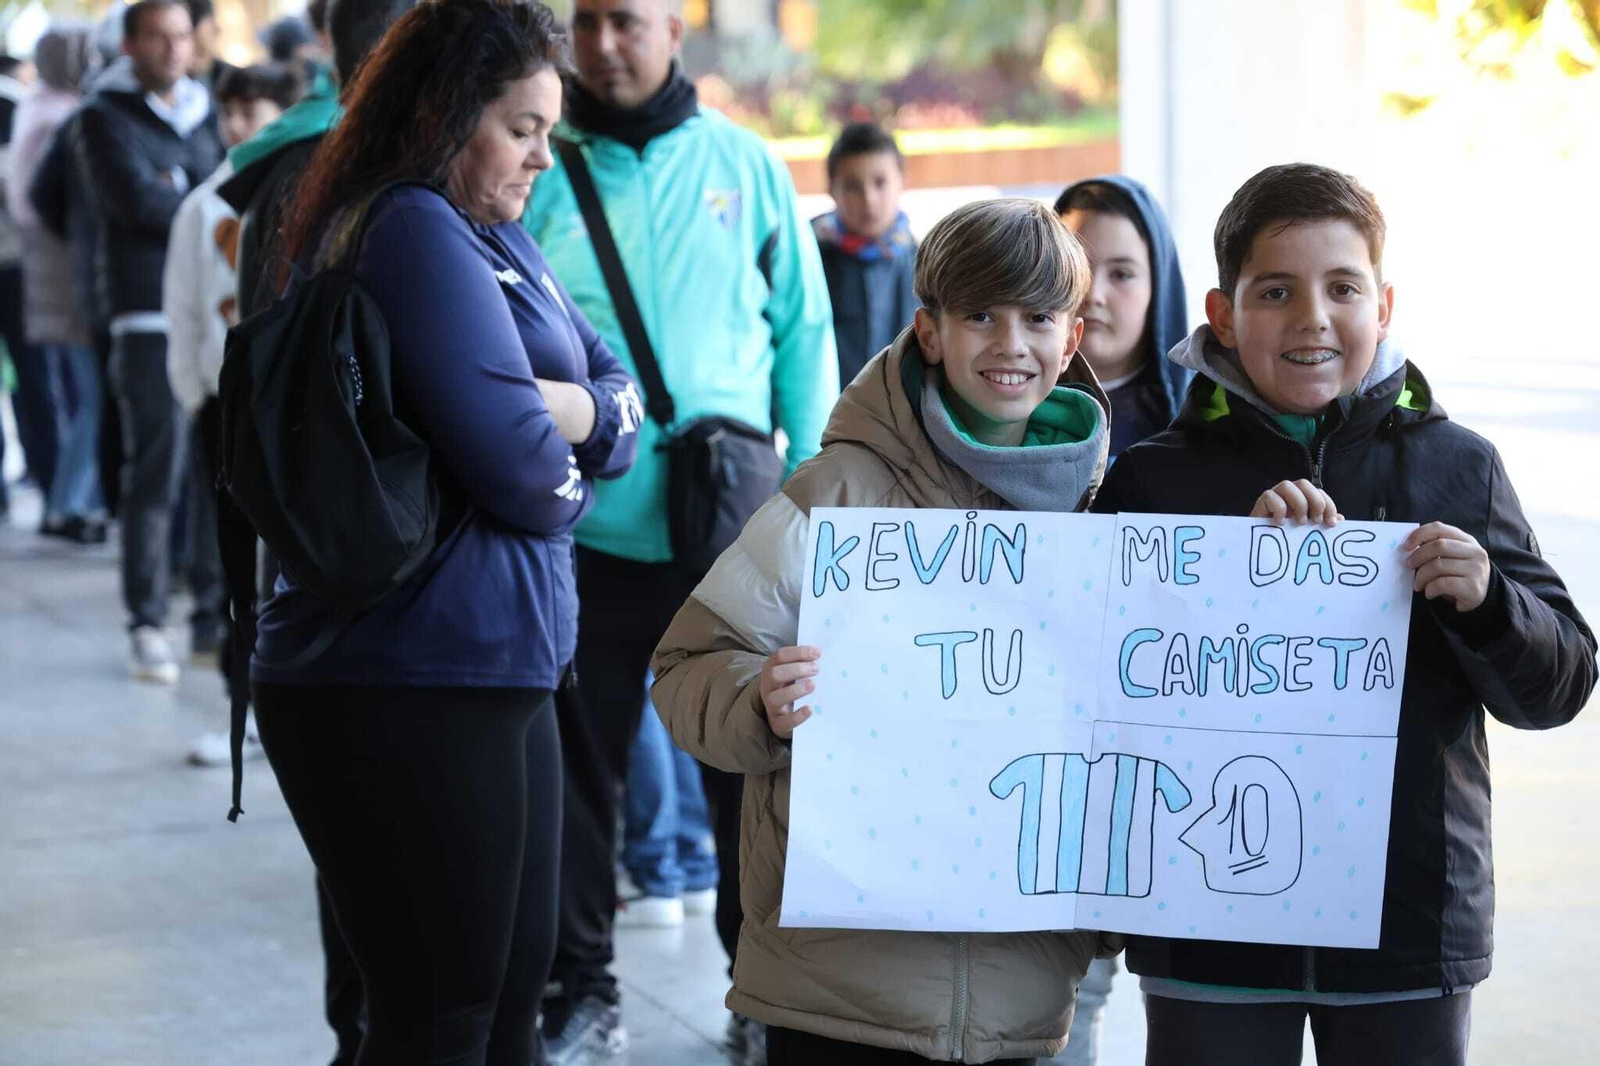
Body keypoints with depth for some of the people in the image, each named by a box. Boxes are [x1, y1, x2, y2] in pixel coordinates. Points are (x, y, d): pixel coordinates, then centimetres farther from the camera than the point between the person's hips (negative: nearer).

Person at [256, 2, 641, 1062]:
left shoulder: (500, 238, 16)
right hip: (414, 687, -10)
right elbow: (517, 464, -21)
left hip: (496, 675, 10)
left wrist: (583, 410, -9)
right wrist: (568, 488, 1)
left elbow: (625, 401, 14)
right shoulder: (421, 232, -15)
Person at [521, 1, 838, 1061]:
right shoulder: (540, 171, 0)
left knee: (753, 767, 8)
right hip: (582, 529, 0)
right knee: (577, 769, 8)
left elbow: (803, 332, 7)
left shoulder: (745, 165, 3)